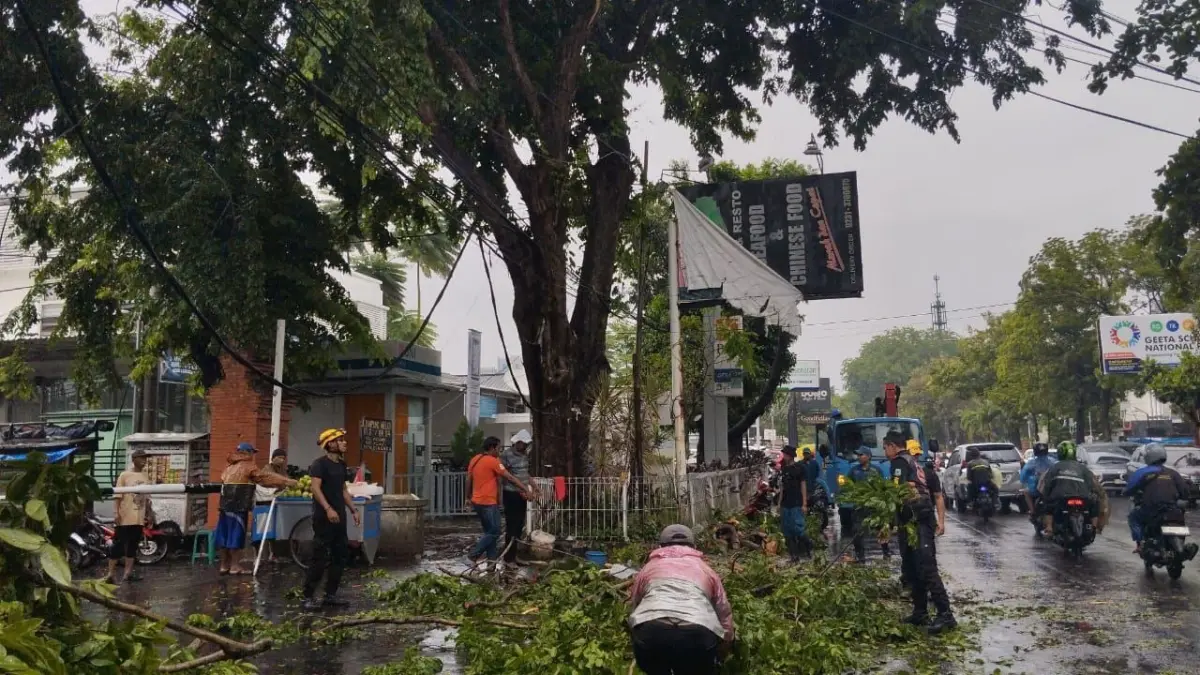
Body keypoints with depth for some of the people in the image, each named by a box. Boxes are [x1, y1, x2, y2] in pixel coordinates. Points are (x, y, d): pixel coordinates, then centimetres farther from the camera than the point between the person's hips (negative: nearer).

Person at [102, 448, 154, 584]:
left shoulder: (145, 476, 11)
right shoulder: (125, 475, -6)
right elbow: (118, 496, -7)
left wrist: (149, 513, 12)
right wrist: (117, 514, -13)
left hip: (139, 517, 6)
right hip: (126, 517, -6)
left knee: (133, 545, 10)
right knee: (118, 544, -2)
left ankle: (128, 572, 17)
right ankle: (111, 573, 3)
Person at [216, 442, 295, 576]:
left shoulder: (230, 466, 18)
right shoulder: (248, 466, -5)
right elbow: (266, 477, -6)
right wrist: (287, 482, -2)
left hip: (226, 505, 8)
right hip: (238, 506, -8)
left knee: (225, 535, 10)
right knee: (236, 535, -4)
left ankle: (224, 565, 17)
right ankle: (235, 566, -1)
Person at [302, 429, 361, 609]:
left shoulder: (341, 464, 15)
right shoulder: (320, 463, -10)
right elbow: (315, 488, -20)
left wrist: (353, 510, 16)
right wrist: (328, 509, -30)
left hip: (339, 518, 9)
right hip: (324, 518, -9)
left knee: (341, 556, 10)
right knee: (320, 558, -8)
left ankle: (330, 595, 19)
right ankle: (308, 597, 0)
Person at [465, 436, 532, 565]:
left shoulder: (474, 459, 9)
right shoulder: (493, 461, -15)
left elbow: (469, 480, 16)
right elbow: (510, 478, -14)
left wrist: (469, 498, 26)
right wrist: (525, 489, -10)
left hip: (477, 502, 9)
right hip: (488, 503, -9)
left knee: (489, 531, 13)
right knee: (494, 532, -1)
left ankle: (492, 558, 12)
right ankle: (474, 555, -1)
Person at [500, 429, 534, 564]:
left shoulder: (524, 454, 10)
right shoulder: (506, 455, -14)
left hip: (522, 494, 8)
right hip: (511, 494, -8)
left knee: (519, 526, 12)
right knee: (511, 526, -4)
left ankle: (514, 555, 22)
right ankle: (508, 558, 4)